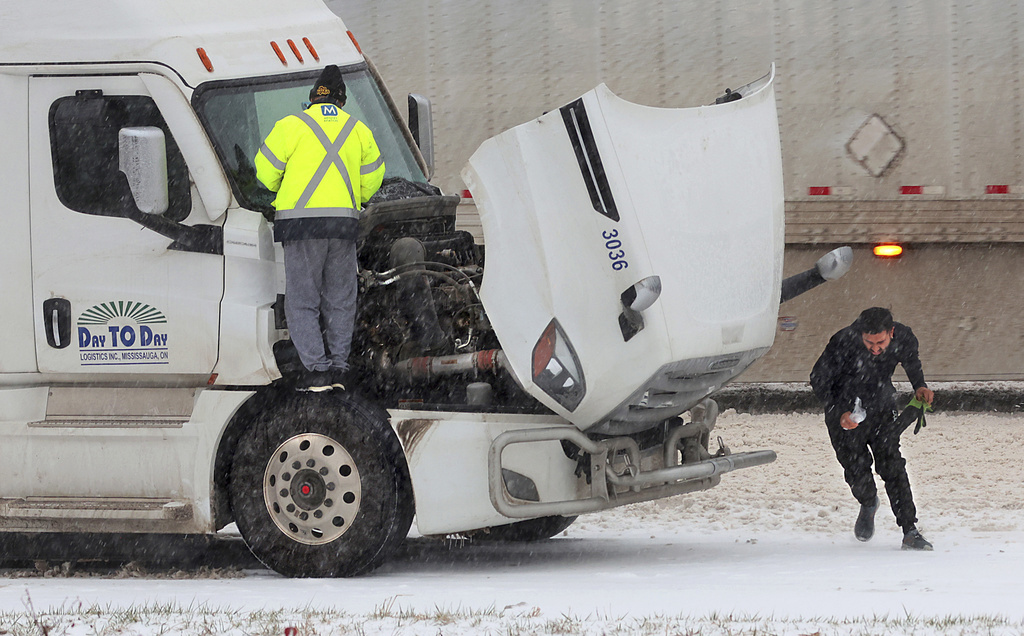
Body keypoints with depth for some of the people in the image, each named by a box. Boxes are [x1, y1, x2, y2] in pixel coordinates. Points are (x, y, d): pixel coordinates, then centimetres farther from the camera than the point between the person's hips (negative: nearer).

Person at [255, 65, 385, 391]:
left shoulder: (291, 126, 0)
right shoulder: (358, 130, 11)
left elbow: (266, 172, 1)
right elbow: (372, 180, 13)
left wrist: (280, 194, 22)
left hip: (301, 220, -3)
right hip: (344, 223, 3)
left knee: (302, 302, 0)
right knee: (340, 301, 13)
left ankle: (318, 369, -9)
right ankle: (338, 367, 9)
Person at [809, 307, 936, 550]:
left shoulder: (904, 337, -19)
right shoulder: (844, 343, -30)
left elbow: (912, 362, 8)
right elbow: (819, 380, -17)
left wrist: (919, 386, -9)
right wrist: (839, 414, -28)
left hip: (882, 410, 1)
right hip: (845, 412, -1)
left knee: (892, 465, -11)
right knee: (856, 470, -2)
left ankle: (910, 532, -9)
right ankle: (868, 505, 34)